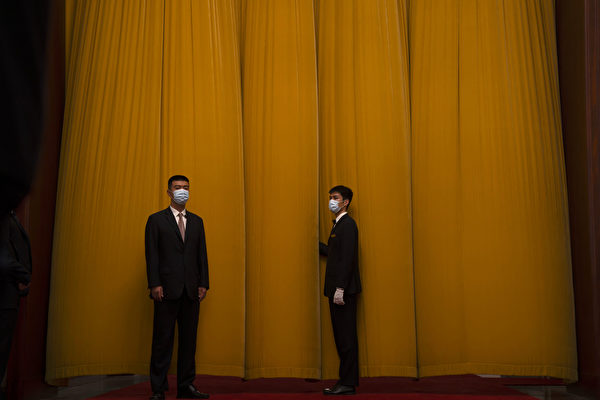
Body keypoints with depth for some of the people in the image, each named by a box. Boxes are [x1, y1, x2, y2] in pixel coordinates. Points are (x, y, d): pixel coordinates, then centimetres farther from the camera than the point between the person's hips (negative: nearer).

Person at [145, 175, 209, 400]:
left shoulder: (197, 221, 16)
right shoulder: (156, 220, 6)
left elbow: (202, 254, 12)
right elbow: (152, 254, -1)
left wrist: (203, 283, 3)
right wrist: (155, 284, -10)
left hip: (191, 289, 4)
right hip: (167, 289, -4)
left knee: (189, 339, 6)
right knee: (163, 339, -1)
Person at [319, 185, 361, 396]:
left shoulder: (348, 224, -11)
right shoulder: (338, 224, 19)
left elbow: (347, 258, -19)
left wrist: (340, 288, -22)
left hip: (344, 290, -10)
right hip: (337, 288, 10)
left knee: (346, 337, -5)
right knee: (342, 336, 11)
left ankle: (348, 383, 0)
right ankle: (346, 380, 17)